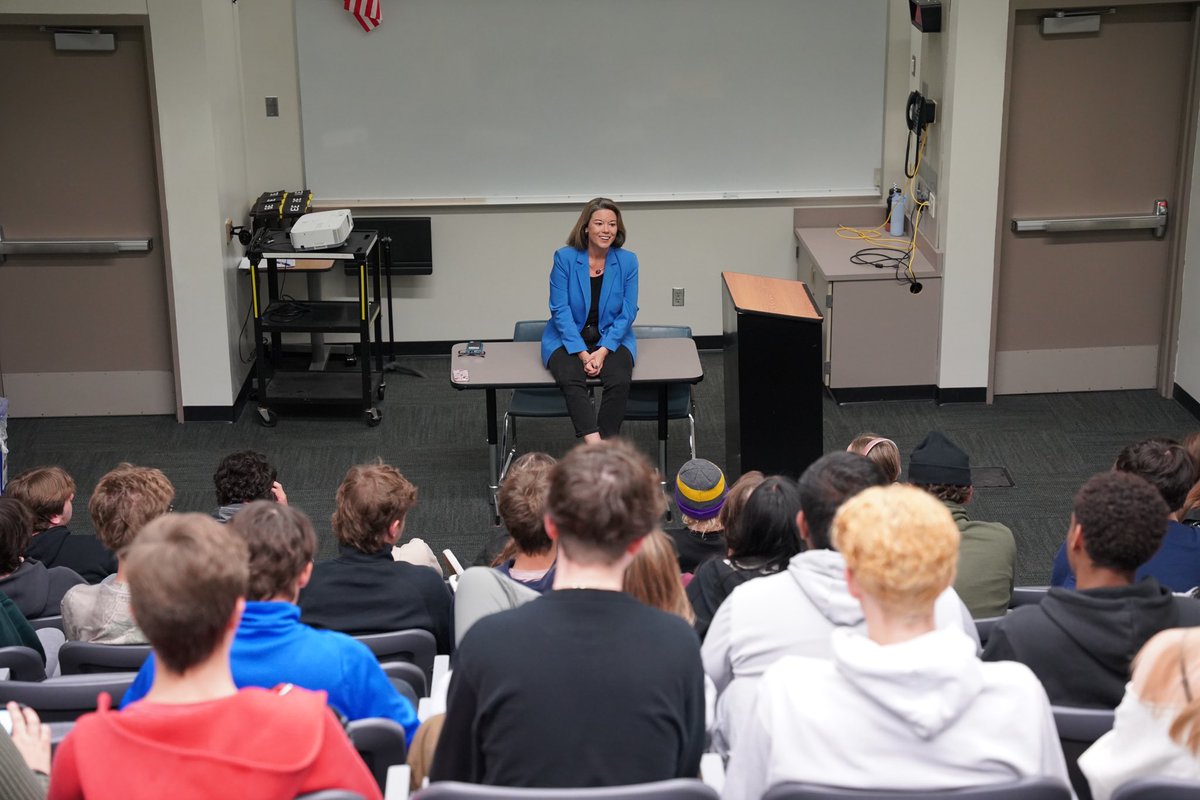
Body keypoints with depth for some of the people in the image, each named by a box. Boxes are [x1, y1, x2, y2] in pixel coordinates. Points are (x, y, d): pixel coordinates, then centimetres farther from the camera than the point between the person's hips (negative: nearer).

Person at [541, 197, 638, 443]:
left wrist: (603, 351, -16)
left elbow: (627, 312, -4)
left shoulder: (627, 261, -5)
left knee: (619, 381, -30)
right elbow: (560, 310, -11)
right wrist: (582, 353, -19)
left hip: (611, 338, 1)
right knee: (571, 379, -32)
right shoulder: (565, 258, -10)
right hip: (568, 338, -1)